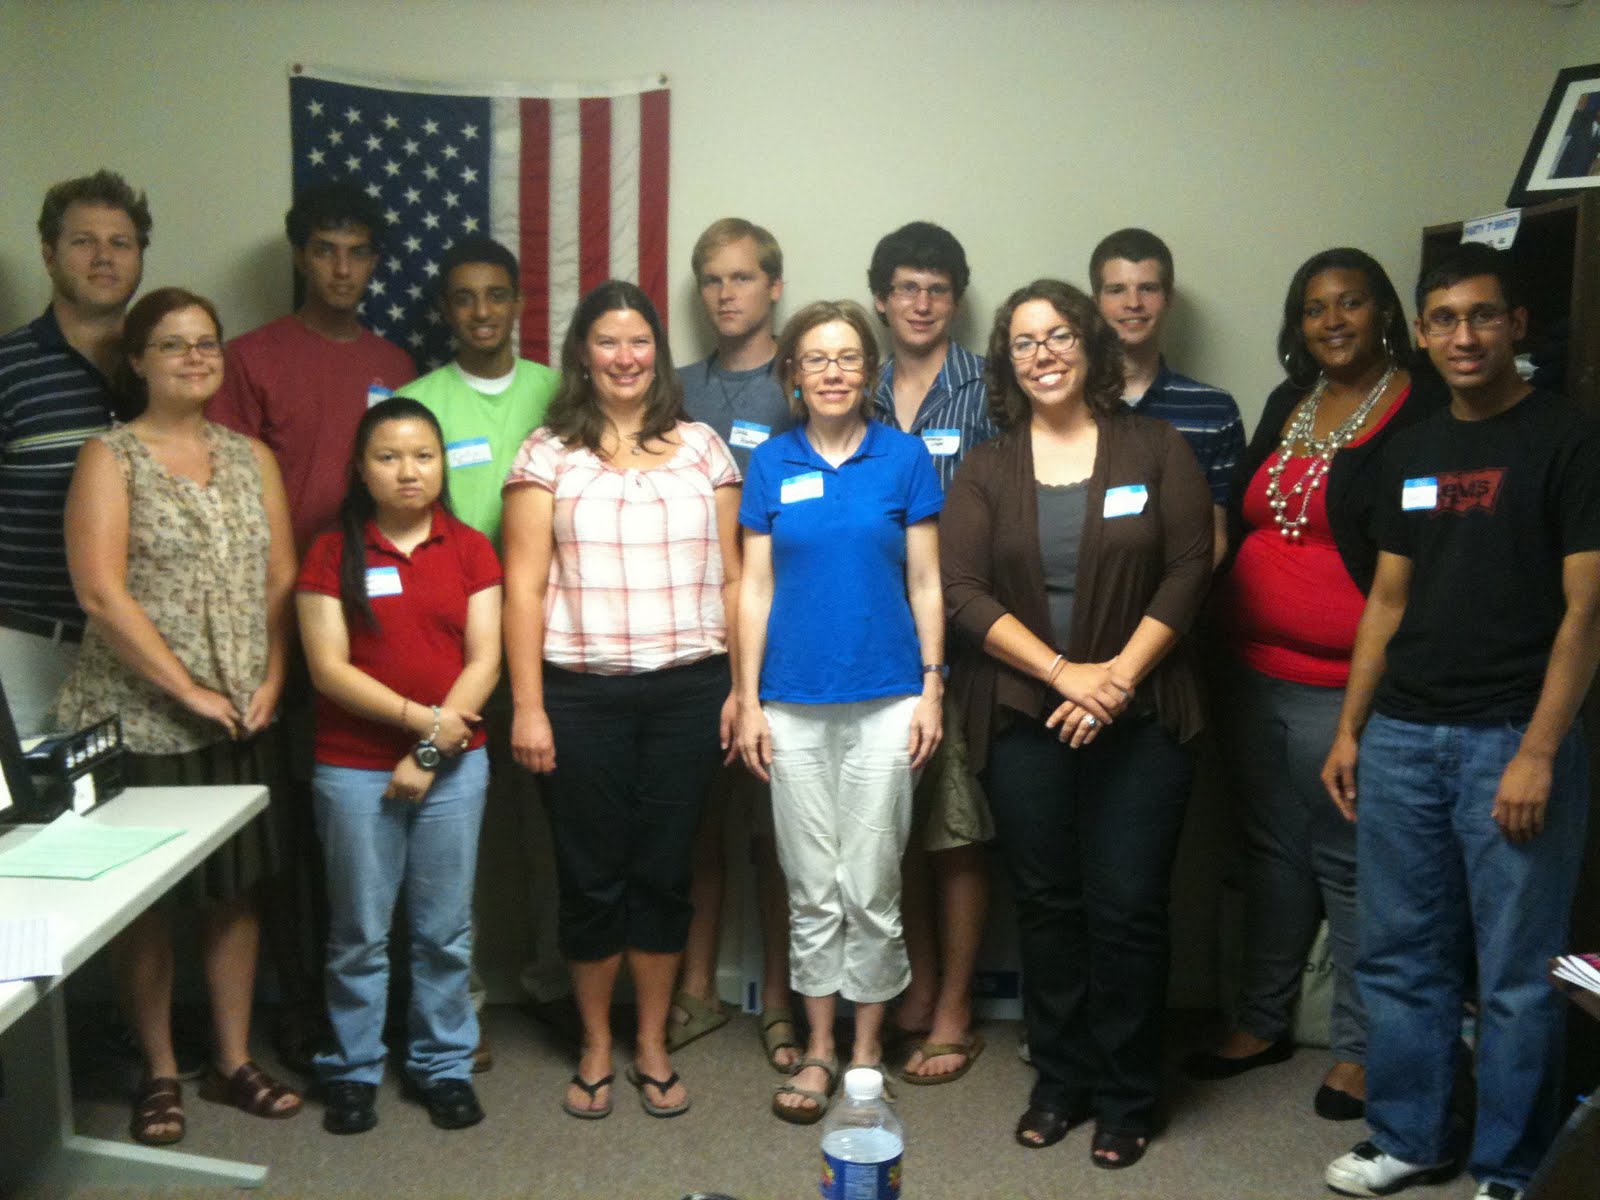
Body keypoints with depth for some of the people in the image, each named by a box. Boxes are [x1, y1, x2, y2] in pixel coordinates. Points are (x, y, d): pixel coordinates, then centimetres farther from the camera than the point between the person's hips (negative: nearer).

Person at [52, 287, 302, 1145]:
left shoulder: (251, 457, 10)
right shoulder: (110, 456, -4)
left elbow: (282, 579, 8)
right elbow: (101, 593, -14)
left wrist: (270, 682, -4)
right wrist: (190, 692, -15)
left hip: (244, 720, 4)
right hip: (140, 720, -4)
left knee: (238, 888, 10)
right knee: (145, 895, 7)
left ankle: (233, 1062, 24)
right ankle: (158, 1073, 21)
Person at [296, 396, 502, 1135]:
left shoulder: (469, 549, 4)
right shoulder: (333, 554, 0)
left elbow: (484, 660, -2)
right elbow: (328, 667, -6)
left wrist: (431, 752, -9)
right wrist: (420, 717, -13)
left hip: (453, 767, 1)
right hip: (354, 769, -1)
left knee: (445, 929, 7)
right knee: (360, 932, 7)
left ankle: (444, 1065, 22)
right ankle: (352, 1070, 22)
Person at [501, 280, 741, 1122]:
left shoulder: (702, 450, 9)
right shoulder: (547, 455, 3)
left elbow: (731, 578, 8)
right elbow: (524, 587, -2)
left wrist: (743, 687, 2)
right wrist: (527, 705, -8)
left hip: (687, 689, 2)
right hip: (580, 693, -1)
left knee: (663, 871, 8)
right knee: (591, 876, 7)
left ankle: (652, 1047, 25)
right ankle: (595, 1049, 25)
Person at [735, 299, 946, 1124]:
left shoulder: (904, 459, 2)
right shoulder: (770, 464, 5)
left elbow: (924, 584, 4)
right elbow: (756, 588, 5)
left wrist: (931, 688, -2)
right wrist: (748, 700, 2)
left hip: (885, 699, -1)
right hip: (794, 701, 1)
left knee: (872, 887, 5)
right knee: (812, 890, 9)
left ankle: (868, 1048, 21)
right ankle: (818, 1049, 22)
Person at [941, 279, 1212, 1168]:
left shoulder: (1155, 449, 3)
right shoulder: (986, 468, 6)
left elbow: (1188, 570, -3)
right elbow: (963, 589, -4)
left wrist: (1118, 677, -12)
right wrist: (1064, 673, -14)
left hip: (1139, 719, -1)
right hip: (1022, 719, 2)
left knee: (1128, 909, 0)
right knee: (1046, 905, 9)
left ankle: (1126, 1100, 18)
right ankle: (1060, 1082, 25)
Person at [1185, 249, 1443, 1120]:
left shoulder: (1421, 414, -6)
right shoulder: (1286, 405, 13)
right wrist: (1225, 646, 13)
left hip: (1345, 686, -6)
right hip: (1256, 677, 7)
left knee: (1350, 864, 1)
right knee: (1271, 851, 16)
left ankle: (1359, 1047, 18)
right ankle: (1263, 1021, 31)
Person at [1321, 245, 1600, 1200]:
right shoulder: (1413, 452, 13)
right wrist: (1350, 730, 12)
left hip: (1511, 739, -5)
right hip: (1400, 736, 6)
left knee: (1517, 970, 3)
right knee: (1400, 955, 11)